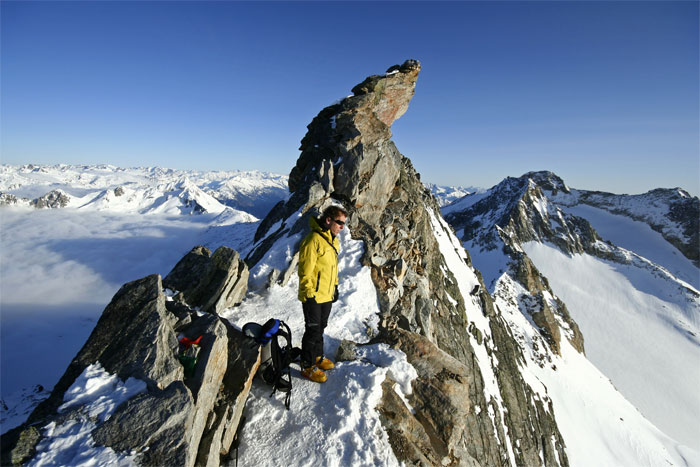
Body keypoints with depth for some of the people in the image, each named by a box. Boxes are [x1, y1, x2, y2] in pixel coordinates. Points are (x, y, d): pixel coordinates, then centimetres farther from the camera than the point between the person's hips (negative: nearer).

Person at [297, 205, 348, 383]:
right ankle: (308, 366, 20)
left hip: (327, 295, 8)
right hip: (313, 297, -8)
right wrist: (309, 295, -20)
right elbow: (305, 271, -22)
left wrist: (335, 286, 20)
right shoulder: (313, 240, -23)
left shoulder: (333, 240, 7)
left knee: (321, 327, 22)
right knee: (313, 330, 4)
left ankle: (317, 356, 40)